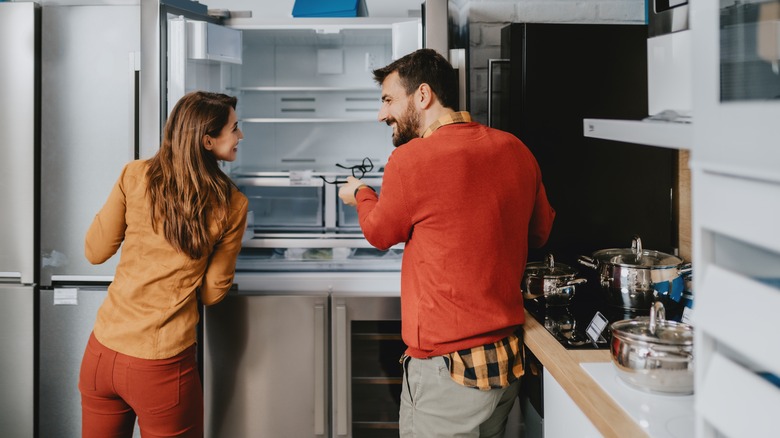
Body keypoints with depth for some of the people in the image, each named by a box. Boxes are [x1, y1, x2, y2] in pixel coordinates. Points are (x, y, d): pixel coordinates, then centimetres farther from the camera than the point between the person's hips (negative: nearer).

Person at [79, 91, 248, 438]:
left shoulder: (135, 175, -4)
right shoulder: (231, 206, -8)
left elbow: (95, 252, 6)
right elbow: (211, 293, 0)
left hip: (102, 353, 3)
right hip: (162, 369, -3)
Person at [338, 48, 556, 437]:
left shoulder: (411, 160, -16)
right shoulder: (516, 150, 1)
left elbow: (380, 234, 2)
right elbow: (540, 232, 15)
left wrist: (360, 195, 23)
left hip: (447, 369, -6)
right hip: (510, 359, 6)